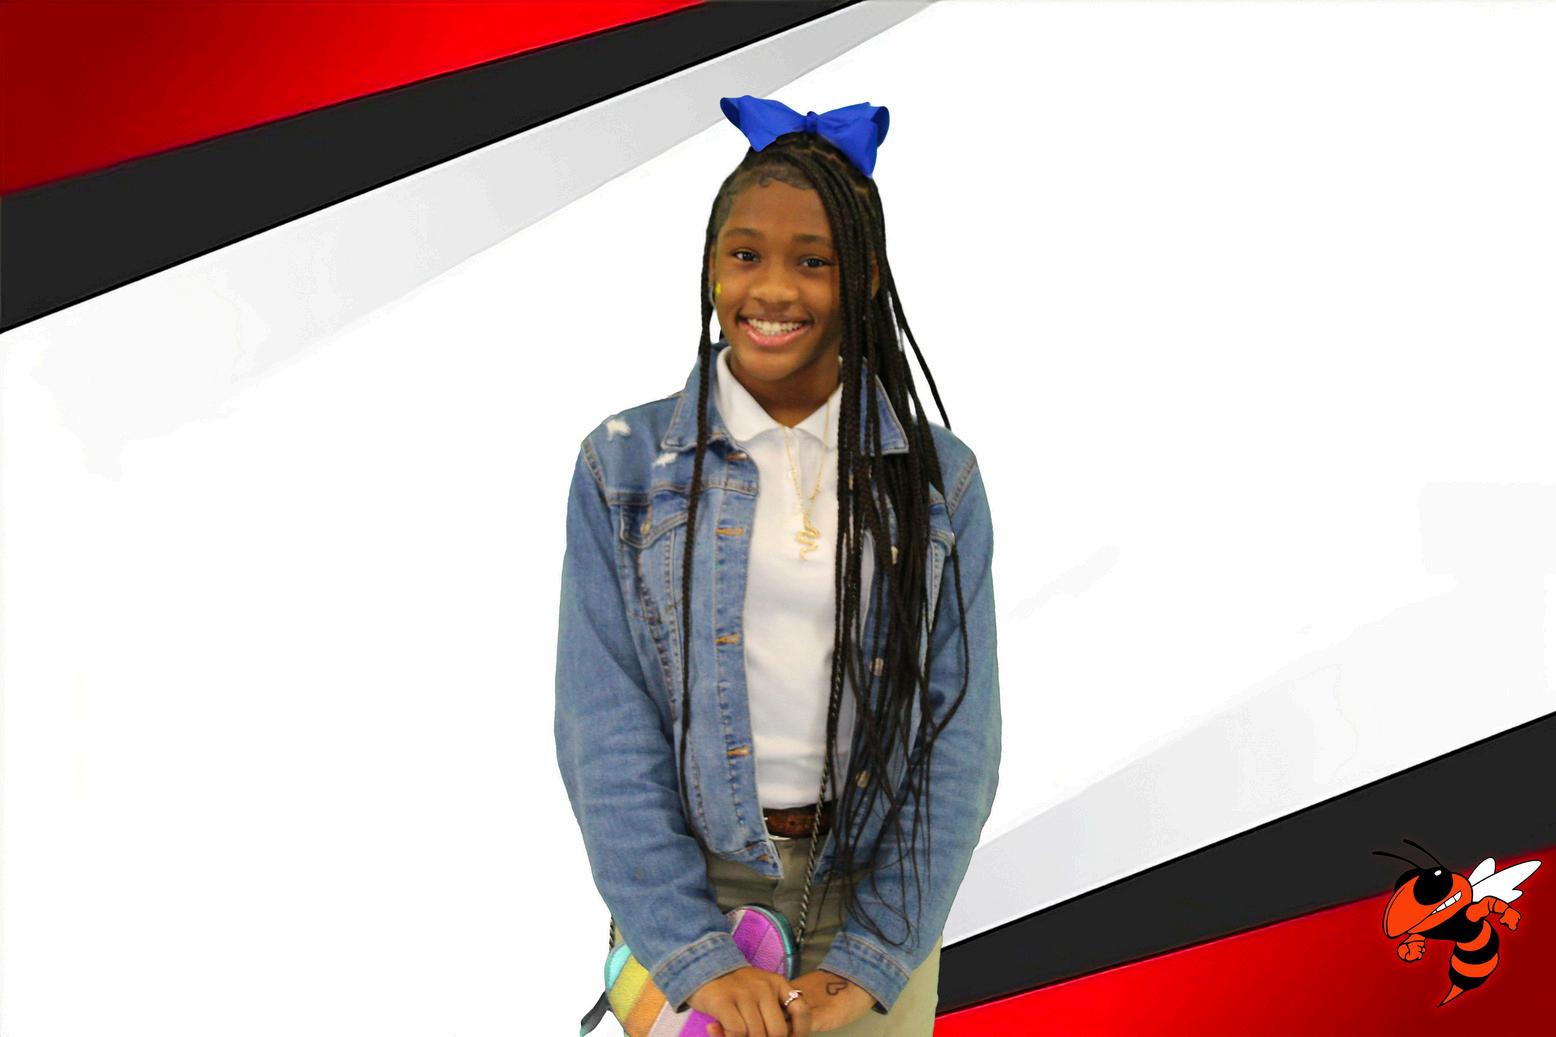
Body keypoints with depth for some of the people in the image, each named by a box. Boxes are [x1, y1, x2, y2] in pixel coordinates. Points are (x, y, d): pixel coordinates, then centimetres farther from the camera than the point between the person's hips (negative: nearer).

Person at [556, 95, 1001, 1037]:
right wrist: (696, 954, -16)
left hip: (880, 892, 1)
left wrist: (873, 957, -12)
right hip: (688, 887, 0)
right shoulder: (624, 469, -4)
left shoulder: (939, 478, -2)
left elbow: (960, 735, -4)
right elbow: (606, 730, -9)